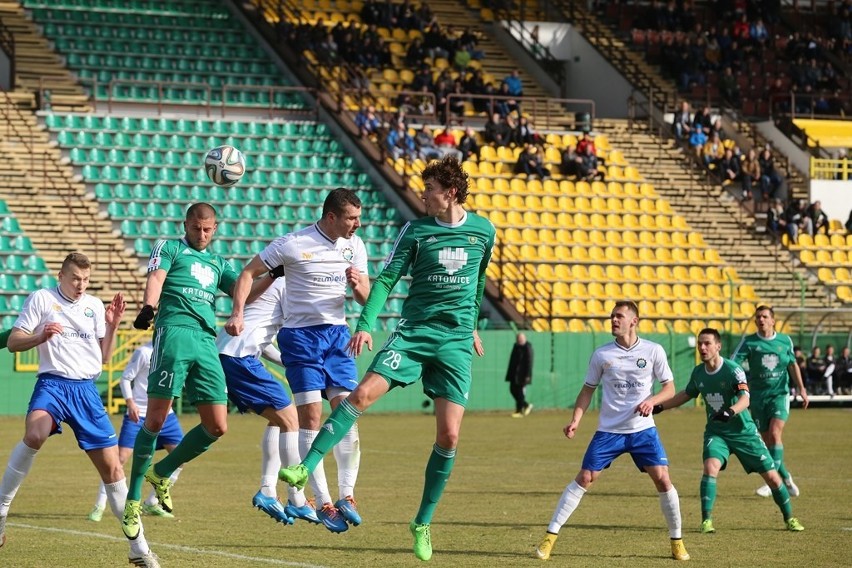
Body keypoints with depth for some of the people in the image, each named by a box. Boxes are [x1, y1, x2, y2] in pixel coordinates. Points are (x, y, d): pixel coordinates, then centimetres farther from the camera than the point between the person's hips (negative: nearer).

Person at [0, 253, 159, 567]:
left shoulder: (95, 306, 15)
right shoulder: (41, 299, 3)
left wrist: (113, 325, 4)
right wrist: (41, 336, -16)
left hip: (87, 389, 4)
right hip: (52, 383, -4)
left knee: (112, 466, 0)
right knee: (35, 435, -37)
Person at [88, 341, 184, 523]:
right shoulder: (144, 352, -11)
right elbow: (125, 378, -9)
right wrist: (130, 402, -22)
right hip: (138, 415, -6)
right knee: (121, 457, -12)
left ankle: (151, 504, 14)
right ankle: (99, 506, -3)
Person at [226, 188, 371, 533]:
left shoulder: (354, 245, 5)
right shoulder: (293, 245, -10)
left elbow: (365, 298, 11)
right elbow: (248, 273, -2)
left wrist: (358, 286, -12)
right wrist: (238, 314, -14)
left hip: (337, 333, 4)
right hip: (300, 335, -4)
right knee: (310, 417, -8)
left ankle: (347, 496, -3)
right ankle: (323, 502, -5)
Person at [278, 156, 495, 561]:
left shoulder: (484, 231, 5)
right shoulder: (416, 230, 0)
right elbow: (386, 279, -4)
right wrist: (365, 324, -17)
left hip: (456, 339, 1)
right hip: (414, 329, -1)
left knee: (449, 436, -7)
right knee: (362, 393, -21)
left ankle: (423, 524, 6)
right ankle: (306, 467, -20)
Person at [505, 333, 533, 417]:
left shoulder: (528, 348, -12)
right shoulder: (516, 346, 11)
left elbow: (529, 362, -14)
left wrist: (527, 375, -18)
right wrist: (510, 373, 16)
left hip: (522, 374, -8)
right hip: (514, 373, 8)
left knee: (520, 391, -6)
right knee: (513, 389, 7)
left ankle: (519, 411, 2)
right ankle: (526, 405, 19)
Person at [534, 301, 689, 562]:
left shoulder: (653, 351, -3)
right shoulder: (601, 354, 0)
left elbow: (669, 387, 2)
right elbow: (588, 390, 7)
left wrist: (652, 400, -18)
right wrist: (575, 420, -5)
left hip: (642, 429, 0)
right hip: (608, 430, 0)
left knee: (662, 479, -10)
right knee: (584, 478, -7)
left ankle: (677, 541, 7)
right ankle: (550, 536, -1)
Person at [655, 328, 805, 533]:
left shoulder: (733, 370, -18)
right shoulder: (698, 373, 0)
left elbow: (745, 399, -32)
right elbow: (686, 394, 20)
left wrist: (731, 411, -51)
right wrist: (659, 407, 16)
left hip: (744, 431, -3)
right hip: (716, 432, 3)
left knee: (771, 476, 0)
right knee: (710, 467, -25)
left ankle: (789, 518, 21)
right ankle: (706, 520, -19)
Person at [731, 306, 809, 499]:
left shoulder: (785, 341, 3)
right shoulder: (749, 342, -4)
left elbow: (793, 364, 17)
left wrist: (801, 388, 14)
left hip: (780, 394, -1)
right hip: (758, 395, 1)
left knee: (775, 434, -19)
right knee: (767, 440, 3)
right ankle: (785, 477, 22)